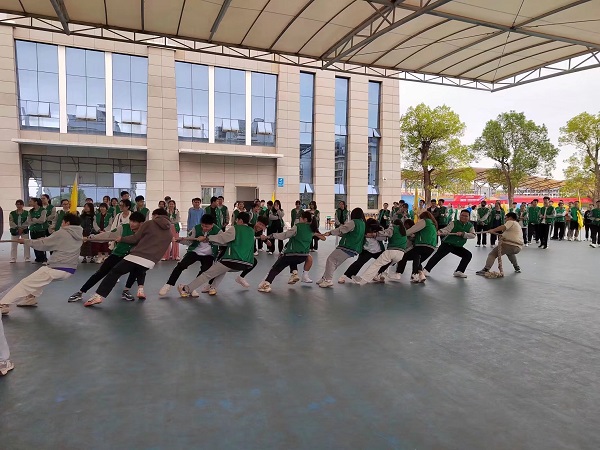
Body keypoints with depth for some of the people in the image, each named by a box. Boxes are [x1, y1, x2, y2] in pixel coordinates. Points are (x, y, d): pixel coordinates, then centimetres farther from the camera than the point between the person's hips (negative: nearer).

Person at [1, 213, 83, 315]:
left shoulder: (61, 234, -10)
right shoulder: (79, 236, 8)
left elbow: (42, 244, -2)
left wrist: (26, 241, 13)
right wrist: (46, 239, 26)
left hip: (56, 269, -8)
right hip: (70, 270, 8)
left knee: (25, 283, 0)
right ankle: (31, 298, 34)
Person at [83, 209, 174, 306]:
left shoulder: (149, 224, 8)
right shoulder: (170, 234, 18)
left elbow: (135, 238, 7)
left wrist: (122, 238, 22)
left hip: (136, 256, -3)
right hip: (150, 262, 4)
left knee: (114, 273, 11)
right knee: (139, 272, 36)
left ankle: (99, 296, 0)